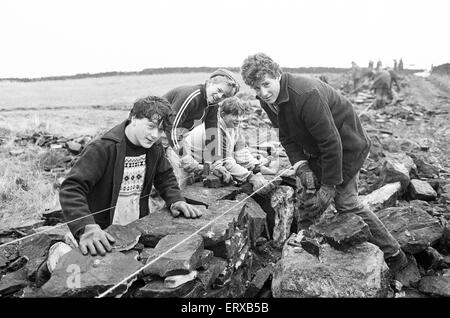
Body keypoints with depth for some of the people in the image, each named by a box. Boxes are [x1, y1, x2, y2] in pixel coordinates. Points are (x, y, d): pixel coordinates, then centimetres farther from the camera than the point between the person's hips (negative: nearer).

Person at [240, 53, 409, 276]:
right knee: (306, 194, 11)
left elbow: (331, 142, -32)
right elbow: (286, 137, 1)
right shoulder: (268, 100, -6)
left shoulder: (305, 95, -34)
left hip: (346, 146, -8)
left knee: (344, 200, -5)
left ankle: (394, 256, 11)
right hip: (317, 149, 8)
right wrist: (301, 166, -15)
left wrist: (329, 187, -27)